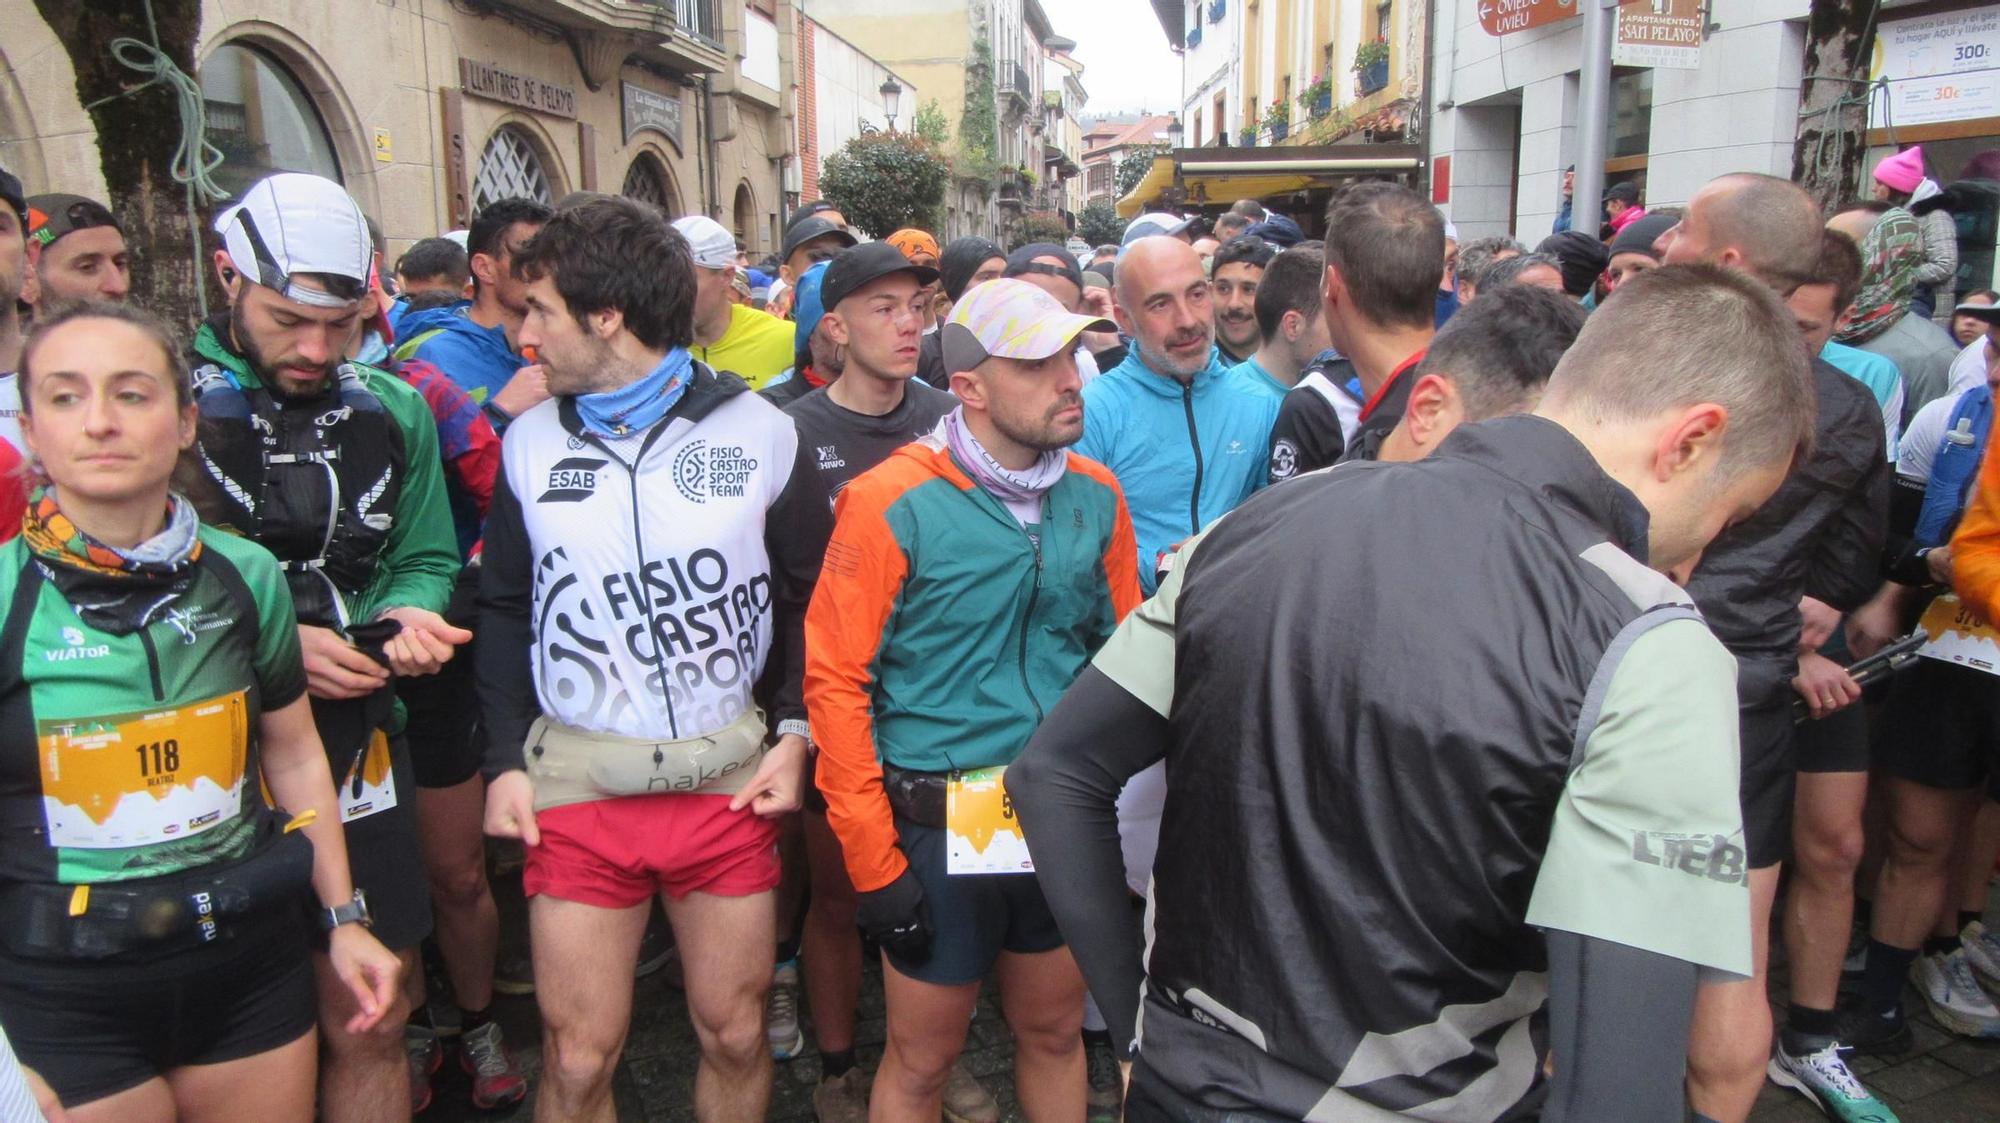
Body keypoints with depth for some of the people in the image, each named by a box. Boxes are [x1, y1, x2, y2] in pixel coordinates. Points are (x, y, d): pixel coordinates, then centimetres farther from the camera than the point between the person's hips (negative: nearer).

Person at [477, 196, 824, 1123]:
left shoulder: (760, 432, -3)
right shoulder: (531, 442, 4)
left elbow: (809, 597, 5)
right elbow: (505, 614, 11)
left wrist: (794, 731, -4)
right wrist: (505, 760, 3)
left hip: (730, 778, -1)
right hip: (575, 782, 1)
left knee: (735, 1033, 11)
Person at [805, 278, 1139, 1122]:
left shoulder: (1097, 497, 0)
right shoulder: (894, 504, -14)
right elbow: (836, 679, -13)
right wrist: (874, 862, -13)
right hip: (939, 825, -4)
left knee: (1054, 1032, 22)